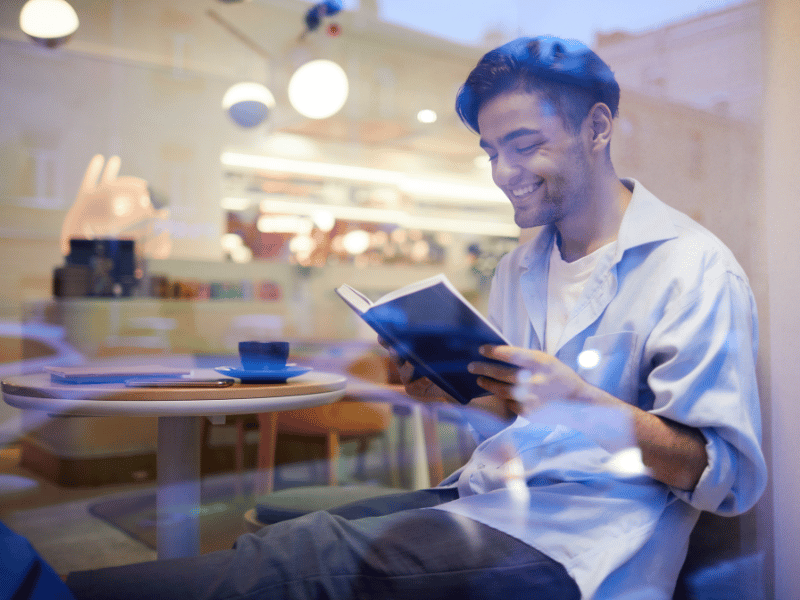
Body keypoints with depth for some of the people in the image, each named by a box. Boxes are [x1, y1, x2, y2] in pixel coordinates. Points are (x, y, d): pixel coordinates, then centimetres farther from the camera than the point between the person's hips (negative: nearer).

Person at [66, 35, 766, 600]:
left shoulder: (695, 268, -8)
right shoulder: (518, 269, 16)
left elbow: (733, 477, -11)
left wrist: (584, 404, -25)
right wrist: (447, 391, -2)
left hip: (575, 542, -7)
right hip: (483, 500, 7)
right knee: (276, 534, -14)